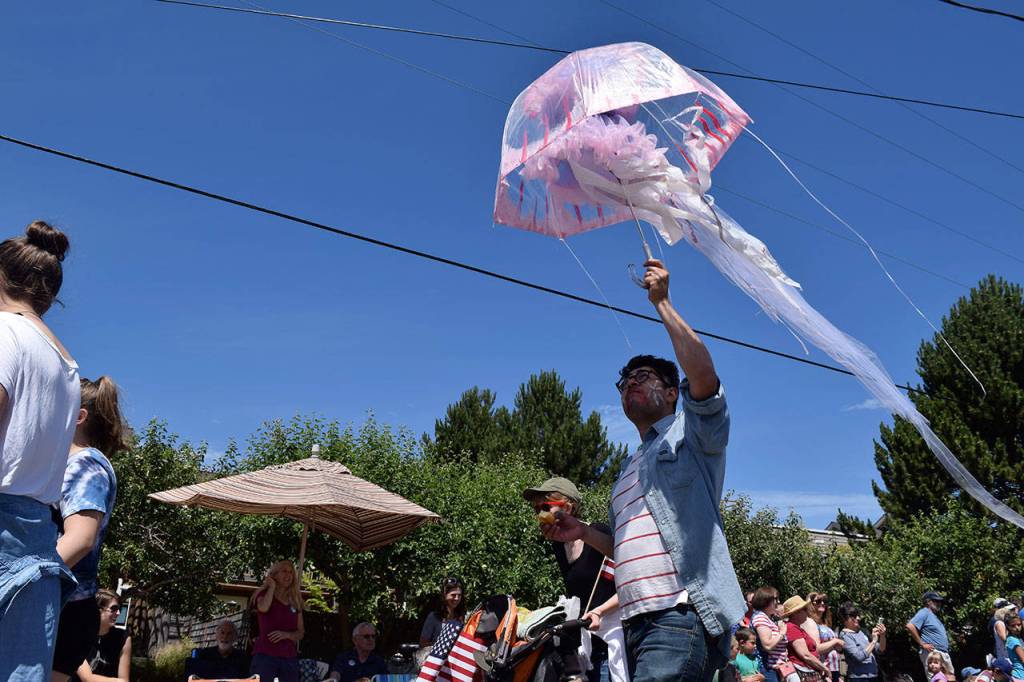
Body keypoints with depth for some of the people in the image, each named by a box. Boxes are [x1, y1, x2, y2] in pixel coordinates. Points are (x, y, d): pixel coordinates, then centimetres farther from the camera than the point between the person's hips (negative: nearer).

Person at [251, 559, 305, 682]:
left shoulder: (295, 601, 16)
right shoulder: (264, 594, 5)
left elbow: (300, 632, 14)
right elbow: (263, 607, -20)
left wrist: (287, 634, -7)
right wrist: (272, 586, -4)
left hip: (290, 658, 4)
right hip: (265, 655, -4)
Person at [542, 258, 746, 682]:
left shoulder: (690, 434, 5)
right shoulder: (630, 471, 29)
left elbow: (704, 375, -16)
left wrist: (661, 302, -9)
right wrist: (584, 533, 16)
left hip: (682, 618, -9)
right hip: (638, 626, 9)